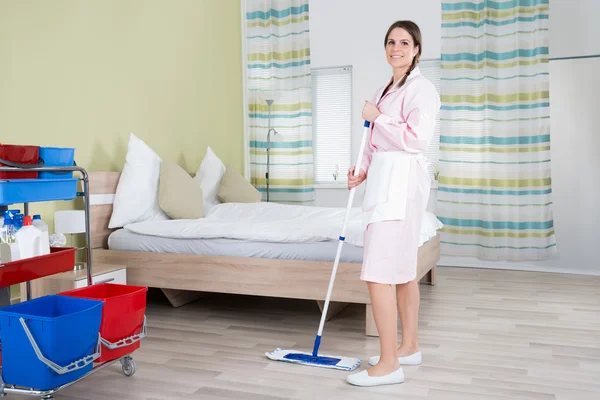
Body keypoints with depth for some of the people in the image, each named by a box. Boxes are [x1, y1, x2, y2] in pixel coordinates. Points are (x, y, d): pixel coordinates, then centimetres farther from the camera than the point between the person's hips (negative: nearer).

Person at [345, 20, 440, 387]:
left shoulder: (421, 88, -9)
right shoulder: (387, 89, 19)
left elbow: (416, 138, -20)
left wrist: (377, 118, -10)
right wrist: (363, 171, 9)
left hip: (402, 182, -10)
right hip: (384, 179, 10)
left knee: (379, 273, -13)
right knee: (403, 268, 14)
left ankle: (388, 364, -7)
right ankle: (409, 347, 25)